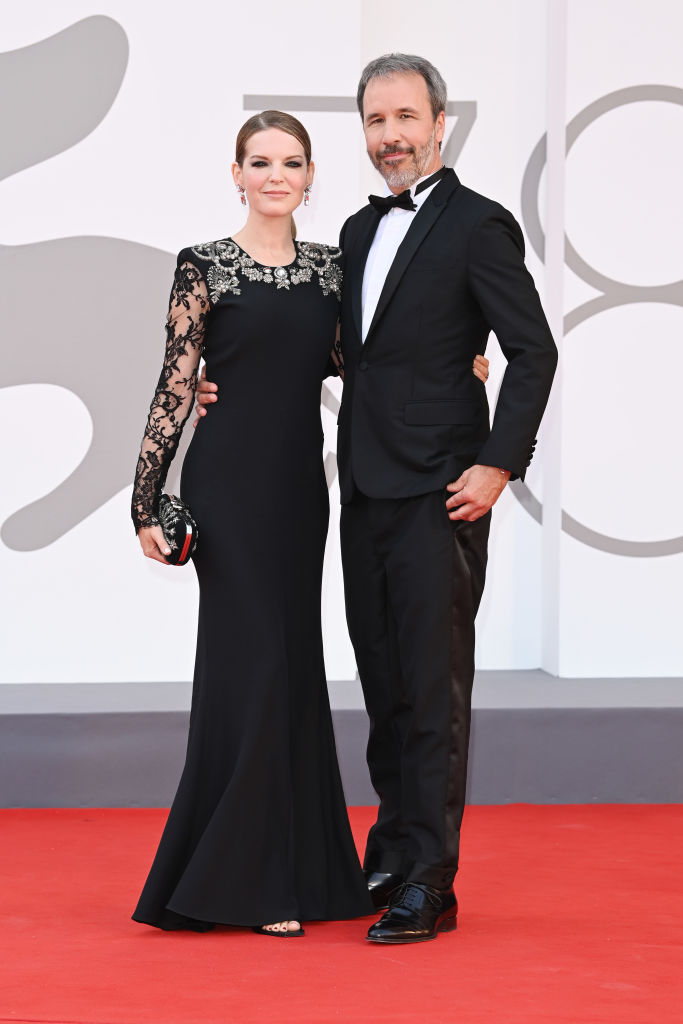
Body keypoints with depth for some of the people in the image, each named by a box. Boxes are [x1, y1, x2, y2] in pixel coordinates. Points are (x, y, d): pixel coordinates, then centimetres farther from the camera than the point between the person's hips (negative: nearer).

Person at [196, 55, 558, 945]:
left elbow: (533, 351, -9)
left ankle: (429, 887, -1)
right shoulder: (362, 231, 17)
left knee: (434, 689, -5)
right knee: (384, 686, 12)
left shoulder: (479, 225, -6)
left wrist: (498, 465, -15)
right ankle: (392, 857, 23)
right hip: (366, 494, 7)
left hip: (439, 497, -7)